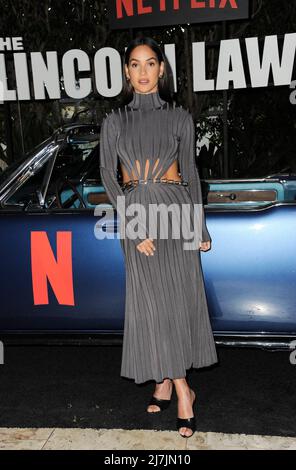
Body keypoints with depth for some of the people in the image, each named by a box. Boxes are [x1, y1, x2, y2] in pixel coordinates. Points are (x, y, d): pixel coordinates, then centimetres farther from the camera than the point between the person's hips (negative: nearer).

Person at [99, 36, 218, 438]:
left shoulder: (180, 117, 7)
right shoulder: (115, 120, 6)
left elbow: (190, 173, 8)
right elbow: (107, 174, -1)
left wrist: (200, 226, 4)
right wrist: (133, 225, -12)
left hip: (175, 210, 1)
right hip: (136, 213, 0)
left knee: (180, 296, 2)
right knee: (153, 301, -2)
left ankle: (165, 380, 21)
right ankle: (181, 390, 9)